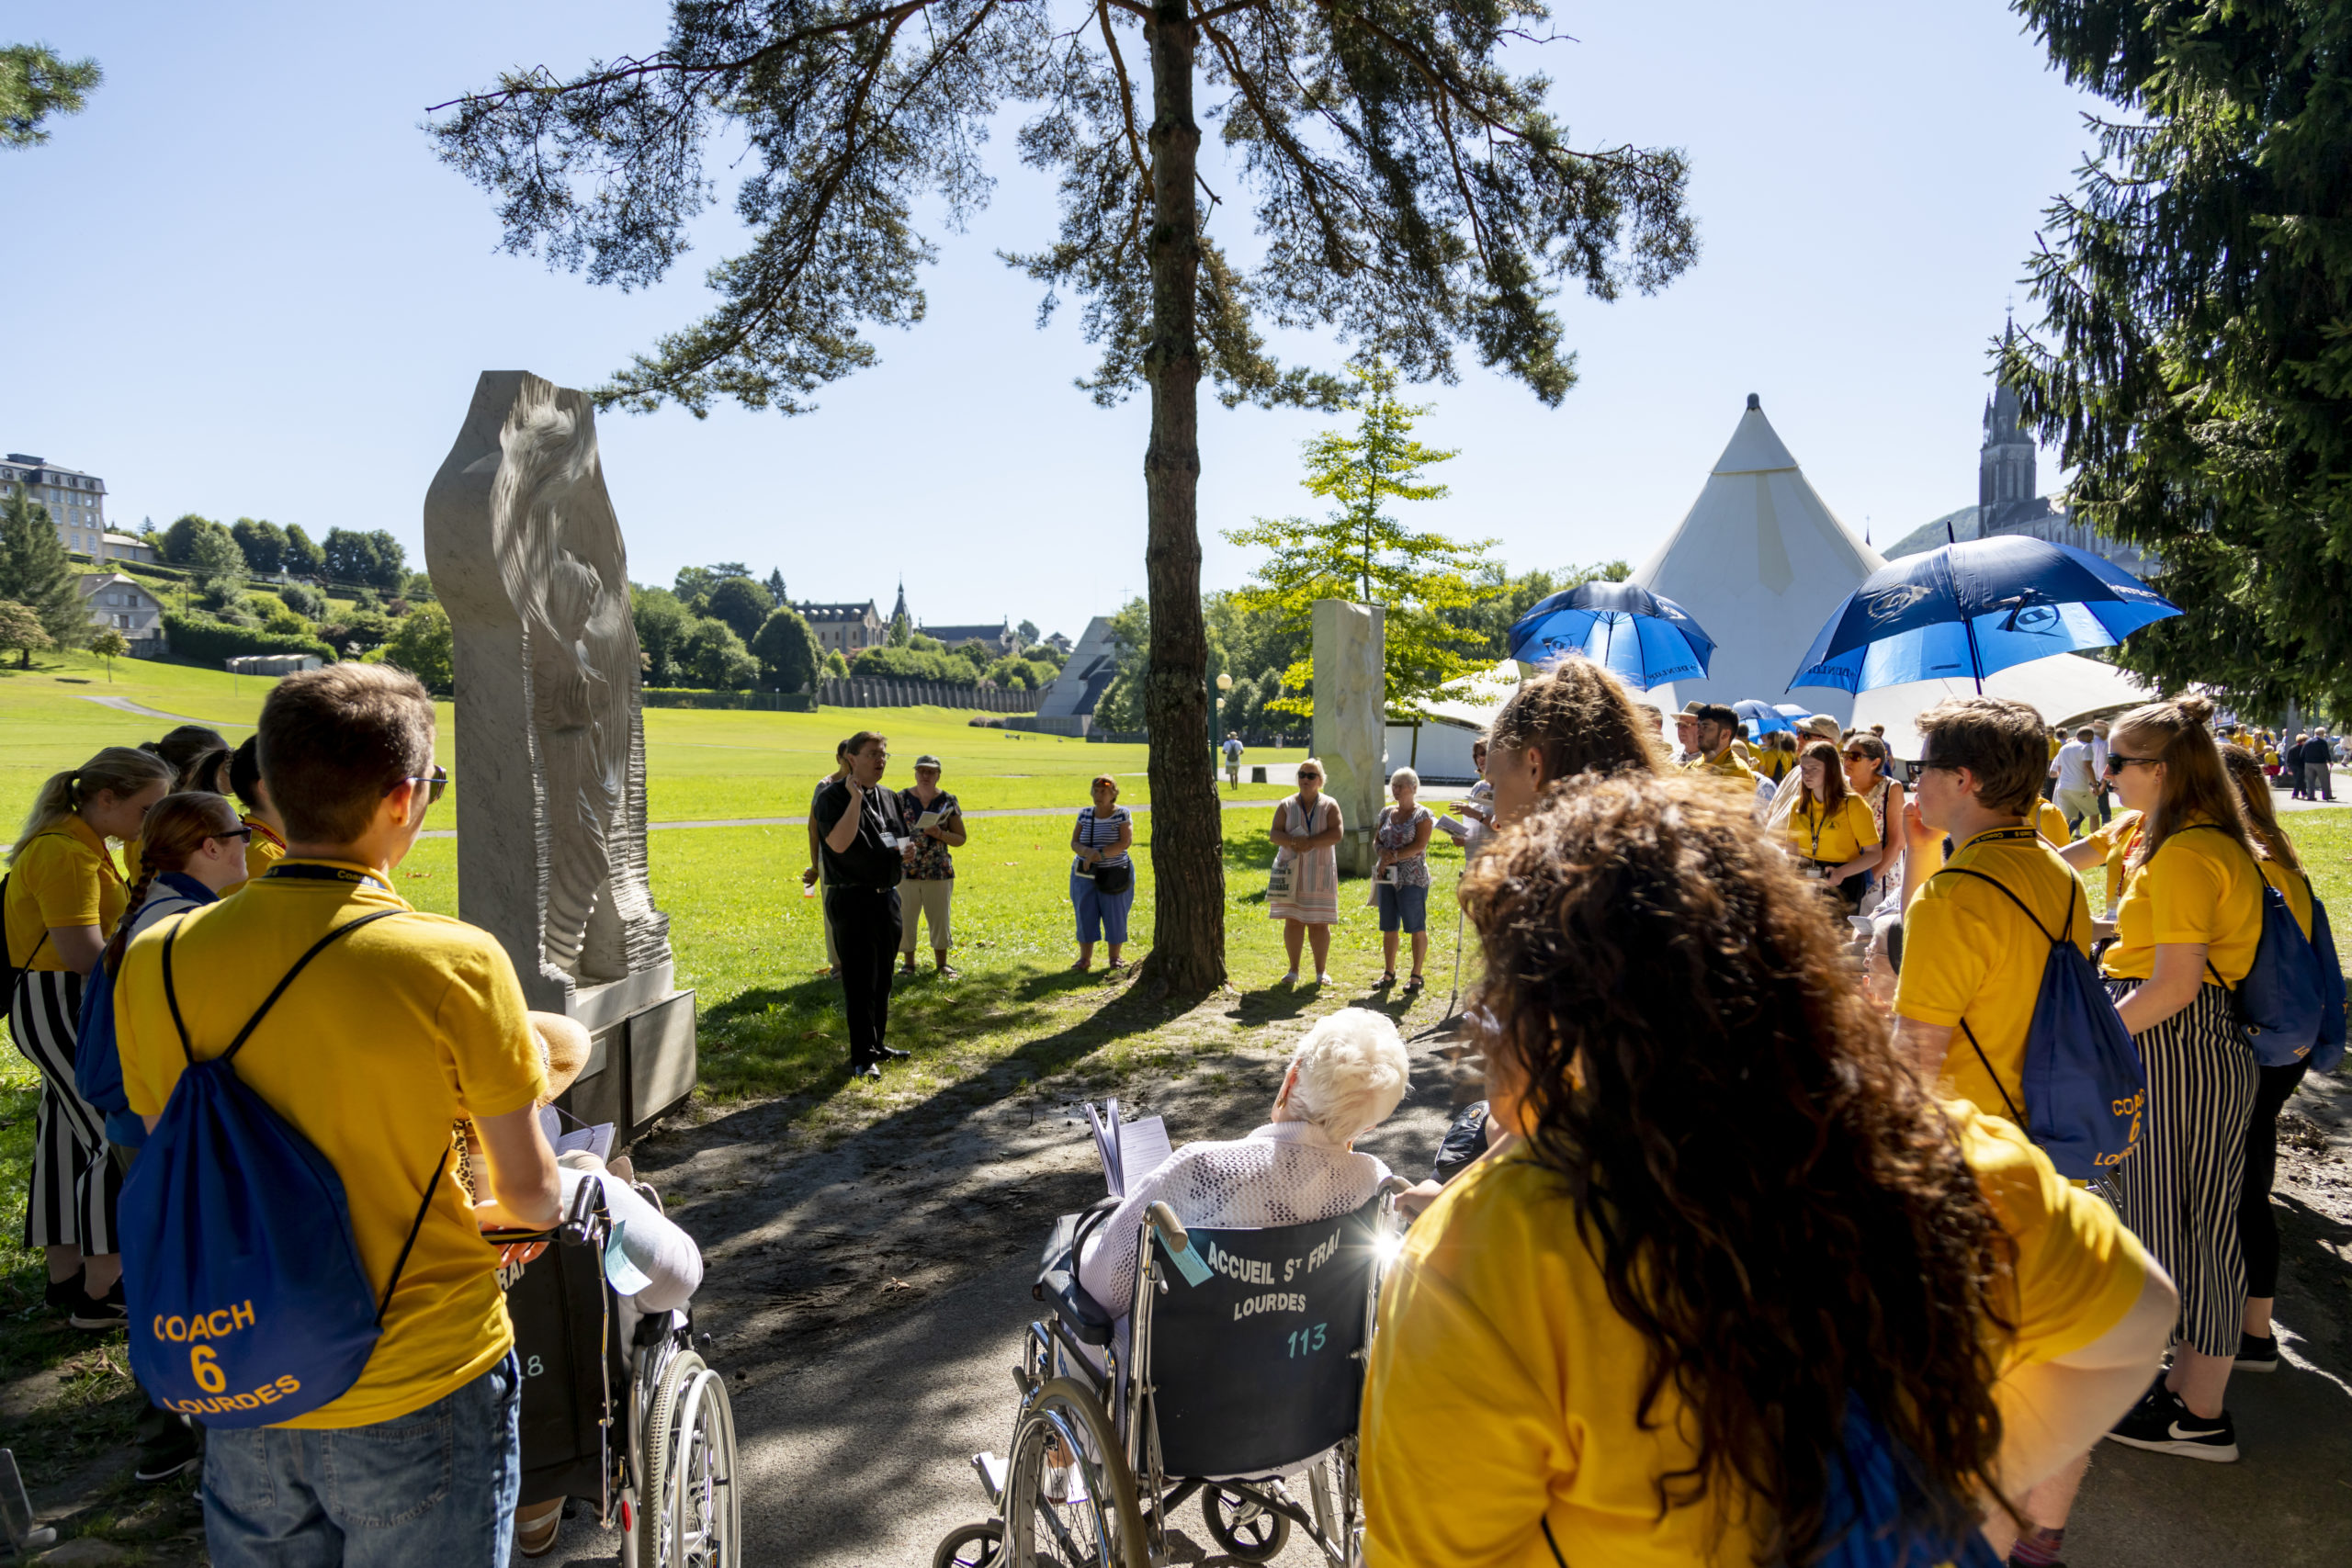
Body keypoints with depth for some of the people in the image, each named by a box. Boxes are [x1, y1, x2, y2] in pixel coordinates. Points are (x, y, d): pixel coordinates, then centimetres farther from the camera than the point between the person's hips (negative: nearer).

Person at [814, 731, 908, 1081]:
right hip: (853, 900, -7)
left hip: (887, 898, 7)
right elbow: (839, 843, -24)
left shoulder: (888, 798, 14)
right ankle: (862, 1057, 0)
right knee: (859, 981, -5)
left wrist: (903, 853, 5)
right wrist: (855, 798, -23)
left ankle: (877, 1044, 26)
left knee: (882, 978, 14)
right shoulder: (833, 796, -9)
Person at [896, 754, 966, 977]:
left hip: (939, 872, 0)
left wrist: (940, 834, -14)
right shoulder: (901, 799, 0)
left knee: (939, 918, 7)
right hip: (906, 871, 0)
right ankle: (908, 963, 20)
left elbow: (960, 839, 3)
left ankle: (942, 963, 23)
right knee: (905, 919, 3)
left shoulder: (948, 801, 0)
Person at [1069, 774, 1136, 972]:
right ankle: (1085, 959, 9)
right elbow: (1074, 843, 1)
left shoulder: (1122, 814, -6)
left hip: (1114, 875, -3)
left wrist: (1100, 854, -23)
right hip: (1085, 875, 3)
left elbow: (1126, 842, -16)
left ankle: (1115, 958, 15)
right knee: (1085, 915, 1)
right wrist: (1087, 851, -21)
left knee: (1115, 917, 2)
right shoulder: (1085, 814, 4)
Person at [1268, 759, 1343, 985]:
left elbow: (1337, 833, -10)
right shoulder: (1287, 805, 7)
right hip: (1292, 872, 1)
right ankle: (1293, 970, 11)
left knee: (1319, 923, 1)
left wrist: (1311, 843, -20)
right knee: (1292, 921, 1)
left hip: (1320, 872, -1)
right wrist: (1293, 842, -20)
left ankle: (1321, 971, 12)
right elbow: (1274, 834, -1)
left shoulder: (1329, 805, 3)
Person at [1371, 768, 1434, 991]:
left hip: (1412, 878, -6)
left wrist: (1393, 856, -16)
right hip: (1387, 877, 6)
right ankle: (1389, 972, 17)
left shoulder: (1422, 814, -4)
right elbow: (1376, 840, 15)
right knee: (1388, 927, 9)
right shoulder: (1387, 812, 13)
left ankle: (1416, 975, 4)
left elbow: (1419, 845, -14)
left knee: (1416, 927, -2)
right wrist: (1383, 852, -7)